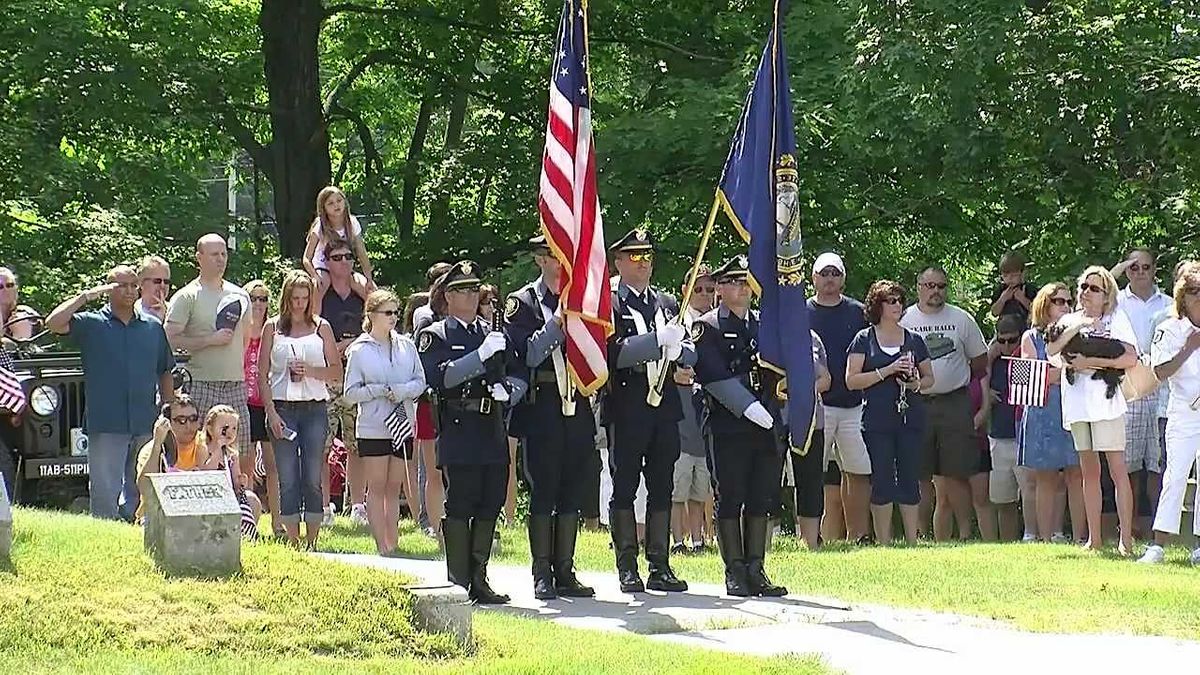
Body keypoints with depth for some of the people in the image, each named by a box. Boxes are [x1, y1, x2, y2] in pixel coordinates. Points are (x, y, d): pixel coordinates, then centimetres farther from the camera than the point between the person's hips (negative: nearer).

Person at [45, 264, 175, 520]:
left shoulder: (153, 327, 11)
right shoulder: (92, 324, 2)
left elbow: (164, 373, 16)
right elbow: (54, 323, -14)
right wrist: (86, 297, -13)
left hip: (145, 425, 3)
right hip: (106, 425, -3)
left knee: (139, 491, 10)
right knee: (105, 492, -4)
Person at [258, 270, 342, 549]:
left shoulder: (321, 327, 9)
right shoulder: (273, 327, 7)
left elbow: (337, 372, 8)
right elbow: (262, 375, 4)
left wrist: (310, 370, -9)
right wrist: (271, 412, -5)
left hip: (315, 408, 0)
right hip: (282, 407, 0)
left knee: (313, 477, -1)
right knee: (287, 478, -2)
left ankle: (312, 542, 3)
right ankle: (293, 542, 2)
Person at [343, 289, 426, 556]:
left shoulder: (406, 346, 6)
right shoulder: (359, 350, -2)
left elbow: (420, 382, 7)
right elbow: (351, 392, -3)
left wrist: (401, 391, -12)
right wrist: (381, 390, -15)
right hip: (373, 429, -3)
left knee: (394, 488, 7)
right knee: (376, 487, -1)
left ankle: (393, 543, 9)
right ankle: (382, 546, -1)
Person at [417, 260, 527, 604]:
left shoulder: (495, 335, 21)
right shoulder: (434, 336, 3)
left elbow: (518, 376, 19)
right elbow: (440, 377, -13)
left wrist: (506, 390, -4)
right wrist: (482, 354, -20)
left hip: (493, 433, 6)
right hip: (458, 431, -6)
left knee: (490, 506, 6)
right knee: (460, 506, -7)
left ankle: (479, 578, 13)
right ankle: (458, 583, -5)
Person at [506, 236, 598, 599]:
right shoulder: (522, 303, 0)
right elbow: (529, 354, -11)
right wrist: (559, 319, -17)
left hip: (577, 408, 5)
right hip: (542, 409, -5)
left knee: (572, 494, 7)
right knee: (543, 492, -3)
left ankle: (565, 572, 12)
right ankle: (543, 575, 1)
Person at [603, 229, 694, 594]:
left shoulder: (666, 303, 17)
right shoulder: (607, 304, -1)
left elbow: (691, 355, 13)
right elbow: (615, 352, -15)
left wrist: (678, 349, -11)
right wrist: (659, 339, -23)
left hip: (664, 407, 5)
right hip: (626, 408, -5)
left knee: (662, 489, 7)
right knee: (624, 488, -1)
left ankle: (660, 567, 11)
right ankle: (627, 569, 2)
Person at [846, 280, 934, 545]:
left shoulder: (913, 339, 14)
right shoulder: (864, 339, 4)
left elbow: (930, 378, 20)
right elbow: (852, 380, -5)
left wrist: (916, 383, -3)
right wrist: (887, 371, -13)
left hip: (911, 417, 3)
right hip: (877, 421, -3)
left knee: (910, 479, 3)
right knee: (882, 480, -2)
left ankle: (912, 541, 6)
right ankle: (883, 543, 3)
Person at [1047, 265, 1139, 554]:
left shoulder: (1117, 319, 3)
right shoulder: (1070, 320, 15)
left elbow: (1130, 359, -9)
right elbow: (1050, 351, -2)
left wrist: (1089, 362, -11)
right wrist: (1077, 328, -12)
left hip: (1105, 399, -5)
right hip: (1077, 400, 5)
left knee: (1117, 469, -9)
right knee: (1089, 471, 9)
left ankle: (1126, 539, -10)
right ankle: (1094, 539, 12)